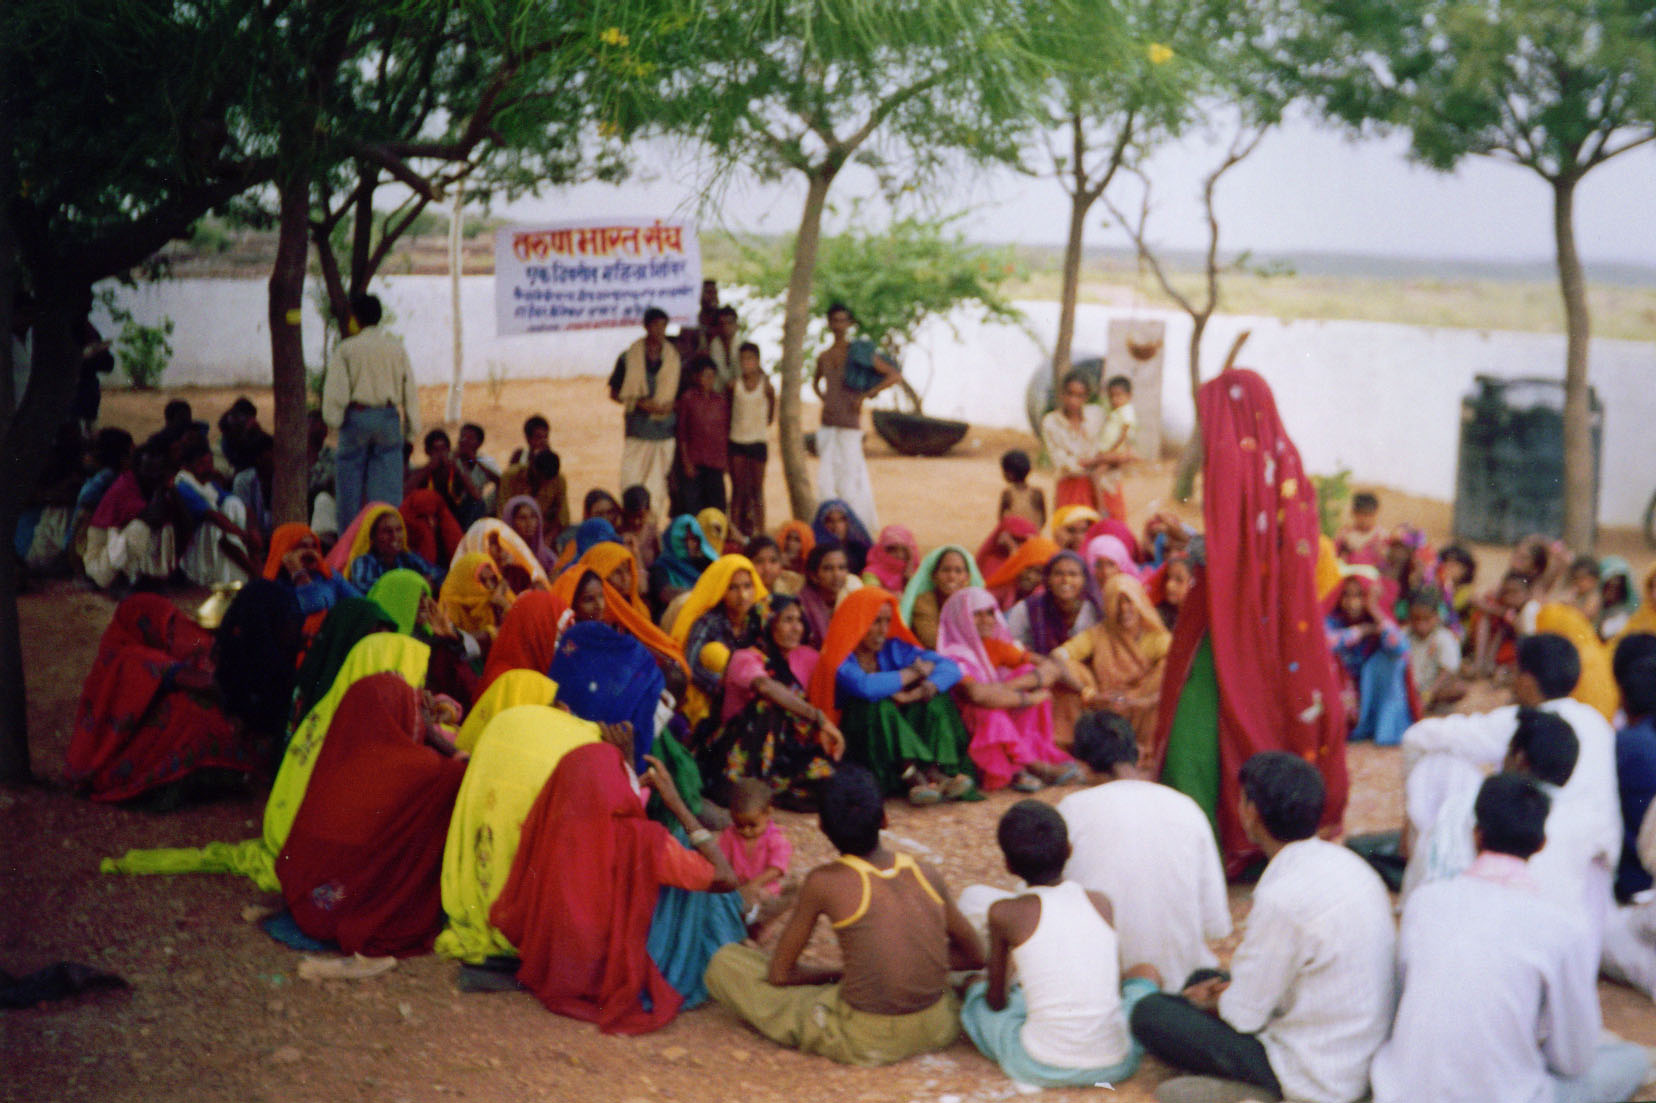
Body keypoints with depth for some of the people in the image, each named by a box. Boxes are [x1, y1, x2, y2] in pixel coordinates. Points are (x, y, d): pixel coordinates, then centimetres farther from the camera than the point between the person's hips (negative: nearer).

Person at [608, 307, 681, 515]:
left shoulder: (674, 359, 9)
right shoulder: (628, 358, 3)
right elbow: (614, 394, 5)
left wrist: (671, 405, -5)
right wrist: (639, 402, -10)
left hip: (665, 429, 2)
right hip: (637, 430, -2)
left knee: (657, 485, 4)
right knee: (630, 484, -7)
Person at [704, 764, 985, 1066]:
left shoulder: (823, 883, -10)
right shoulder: (925, 875, 0)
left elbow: (779, 973, -1)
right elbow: (976, 956, 14)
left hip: (863, 1042, -3)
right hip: (936, 1030, 3)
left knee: (722, 965, 6)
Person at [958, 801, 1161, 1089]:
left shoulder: (1004, 914, -4)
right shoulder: (1102, 903, 4)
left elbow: (996, 1001, 7)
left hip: (1040, 1068, -2)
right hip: (1115, 1064, 2)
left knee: (975, 987, 24)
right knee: (1146, 972, 30)